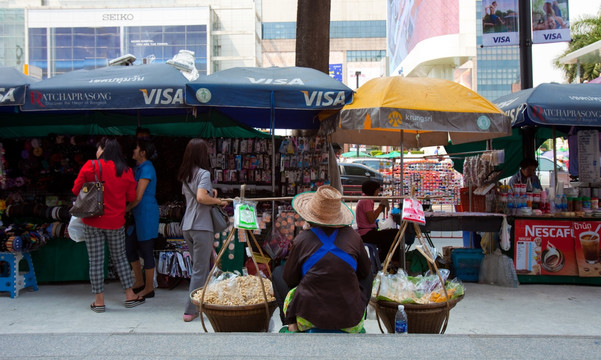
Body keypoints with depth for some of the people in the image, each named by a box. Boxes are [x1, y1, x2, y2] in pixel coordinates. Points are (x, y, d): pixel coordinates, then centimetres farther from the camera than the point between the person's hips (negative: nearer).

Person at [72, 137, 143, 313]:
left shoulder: (90, 166, -8)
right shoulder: (126, 171, -1)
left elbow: (76, 189, -3)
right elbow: (131, 197, 5)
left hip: (93, 221, -2)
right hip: (116, 222, 2)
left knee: (96, 260, 5)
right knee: (120, 258, 15)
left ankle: (99, 301, 11)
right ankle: (130, 296, 20)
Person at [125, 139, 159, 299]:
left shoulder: (146, 169, -15)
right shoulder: (139, 167, 15)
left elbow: (138, 197, -17)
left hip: (146, 214, -10)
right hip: (139, 214, 10)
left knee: (146, 250, -1)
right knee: (130, 247, 15)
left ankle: (149, 288, 10)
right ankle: (139, 282, 27)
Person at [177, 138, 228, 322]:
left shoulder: (185, 174, 14)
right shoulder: (204, 173, -11)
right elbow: (201, 197, -23)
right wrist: (218, 201, -8)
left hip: (187, 226, 8)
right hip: (201, 226, -8)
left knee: (199, 266, 17)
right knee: (200, 270, -1)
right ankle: (190, 310, 1)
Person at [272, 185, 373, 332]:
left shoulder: (302, 240, -8)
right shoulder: (352, 235, -3)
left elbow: (289, 279, 4)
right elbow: (364, 272, 11)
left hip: (310, 318, -1)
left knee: (277, 273, 22)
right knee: (368, 274, 29)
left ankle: (292, 323, 17)